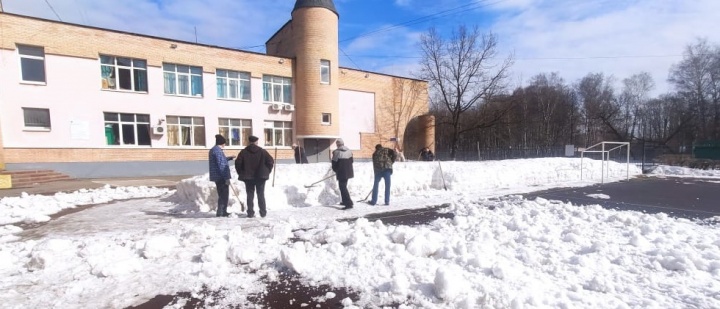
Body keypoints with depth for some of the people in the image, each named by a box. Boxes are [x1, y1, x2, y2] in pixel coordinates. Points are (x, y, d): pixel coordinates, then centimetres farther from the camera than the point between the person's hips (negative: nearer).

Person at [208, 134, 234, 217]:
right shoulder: (218, 150, -16)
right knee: (224, 195, -2)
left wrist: (229, 158, 35)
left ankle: (222, 212, 27)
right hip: (221, 177, -10)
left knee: (222, 195, 18)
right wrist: (226, 178, -21)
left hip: (217, 177, 10)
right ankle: (220, 213, 1)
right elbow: (221, 165, -21)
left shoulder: (213, 150, 16)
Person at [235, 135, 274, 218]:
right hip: (260, 177, 0)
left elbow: (238, 163, -4)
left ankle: (250, 213, 6)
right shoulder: (262, 151, -2)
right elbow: (271, 161, -7)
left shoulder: (243, 152, 0)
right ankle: (263, 212, 9)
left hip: (248, 177, 1)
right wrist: (267, 171, 5)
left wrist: (241, 173, 7)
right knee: (261, 195, 7)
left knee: (250, 195, 7)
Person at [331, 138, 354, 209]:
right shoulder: (349, 151, 6)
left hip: (341, 173, -7)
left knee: (343, 188, -5)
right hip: (348, 172, 7)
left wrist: (335, 170, 11)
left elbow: (334, 163, -8)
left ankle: (349, 204, -11)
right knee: (344, 187, 22)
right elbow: (351, 161, 14)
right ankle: (345, 201, 31)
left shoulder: (336, 152, -13)